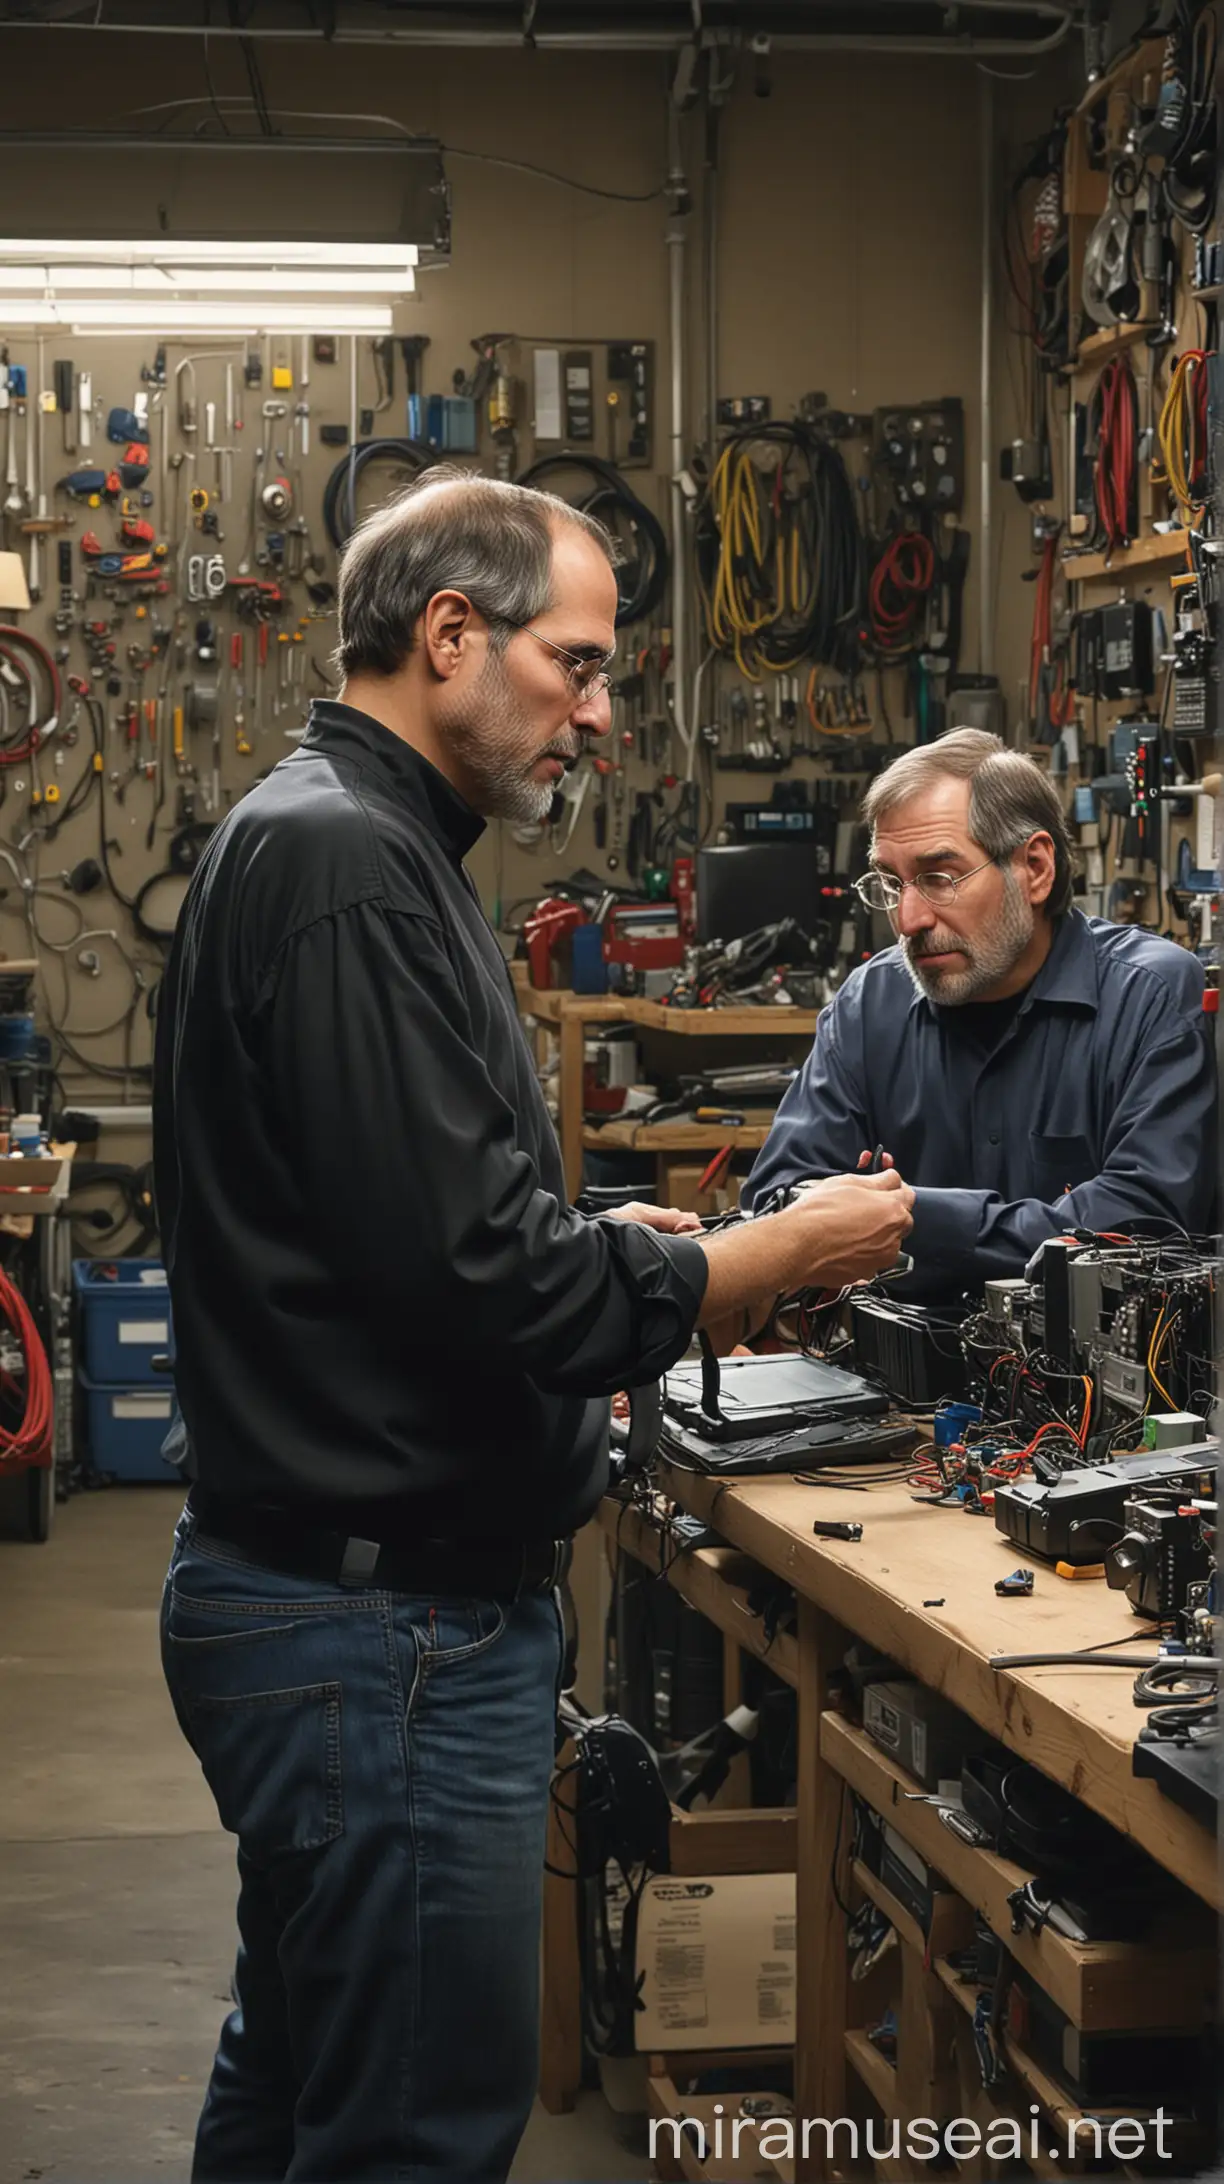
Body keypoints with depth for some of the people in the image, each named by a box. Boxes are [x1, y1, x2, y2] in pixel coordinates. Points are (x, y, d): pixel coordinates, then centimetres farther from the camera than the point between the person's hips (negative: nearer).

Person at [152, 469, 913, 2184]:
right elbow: (480, 1274, -24)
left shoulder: (346, 843, 16)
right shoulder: (344, 861, -19)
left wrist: (617, 1249, 10)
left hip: (341, 1604, 11)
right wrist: (783, 1254, -11)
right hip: (391, 1630, -11)